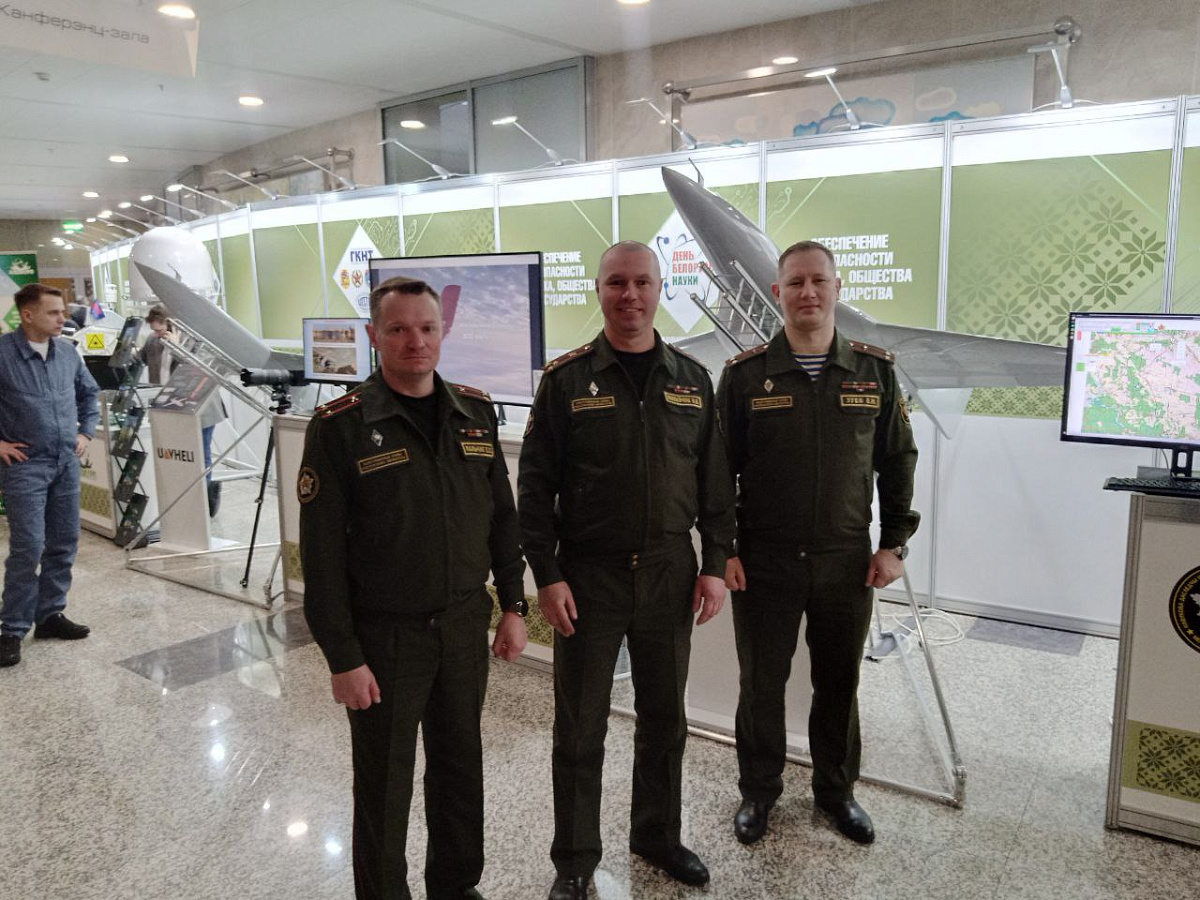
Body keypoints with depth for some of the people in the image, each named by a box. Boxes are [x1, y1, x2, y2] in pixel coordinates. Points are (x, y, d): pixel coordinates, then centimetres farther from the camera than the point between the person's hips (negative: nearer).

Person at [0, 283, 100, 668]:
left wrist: (86, 432, 12)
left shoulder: (67, 351, 5)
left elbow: (90, 392, 21)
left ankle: (50, 614, 24)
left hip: (67, 462, 6)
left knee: (64, 543, 10)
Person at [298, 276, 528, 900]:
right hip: (384, 637, -4)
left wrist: (514, 605, 6)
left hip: (466, 626, 4)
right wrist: (343, 658, -12)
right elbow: (322, 552, -12)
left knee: (460, 766, 19)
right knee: (385, 785, 12)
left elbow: (502, 515, 8)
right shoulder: (340, 426, -12)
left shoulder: (475, 411, 2)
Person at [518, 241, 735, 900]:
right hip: (587, 577, -3)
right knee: (579, 729, 9)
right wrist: (547, 576, -11)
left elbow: (715, 482, 7)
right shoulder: (566, 380, -5)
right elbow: (536, 487, -6)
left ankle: (657, 834, 39)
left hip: (669, 575, 3)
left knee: (664, 719, 17)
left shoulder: (692, 380, 4)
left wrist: (715, 564, 2)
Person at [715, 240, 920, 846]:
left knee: (839, 682, 15)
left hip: (847, 563, 2)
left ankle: (836, 789, 38)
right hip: (762, 563, -1)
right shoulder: (745, 374, -4)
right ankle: (759, 790, 33)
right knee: (761, 682, 11)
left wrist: (894, 544, 3)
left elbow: (897, 462, 7)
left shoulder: (875, 371, 1)